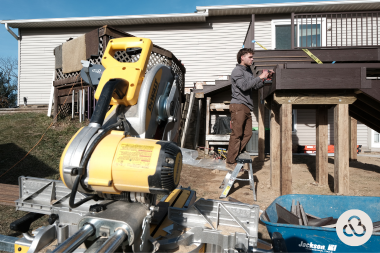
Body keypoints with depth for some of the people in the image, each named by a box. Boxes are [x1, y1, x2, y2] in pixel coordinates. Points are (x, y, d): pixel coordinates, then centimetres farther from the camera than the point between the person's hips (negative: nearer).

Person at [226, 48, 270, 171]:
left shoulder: (249, 71, 22)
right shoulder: (237, 71, -5)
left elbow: (255, 87, 22)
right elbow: (244, 86, -19)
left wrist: (264, 79, 7)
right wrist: (260, 77, -14)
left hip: (247, 107, 9)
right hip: (238, 106, -9)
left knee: (247, 134, 5)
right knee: (236, 134, -7)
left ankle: (233, 157, 13)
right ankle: (230, 162, 0)